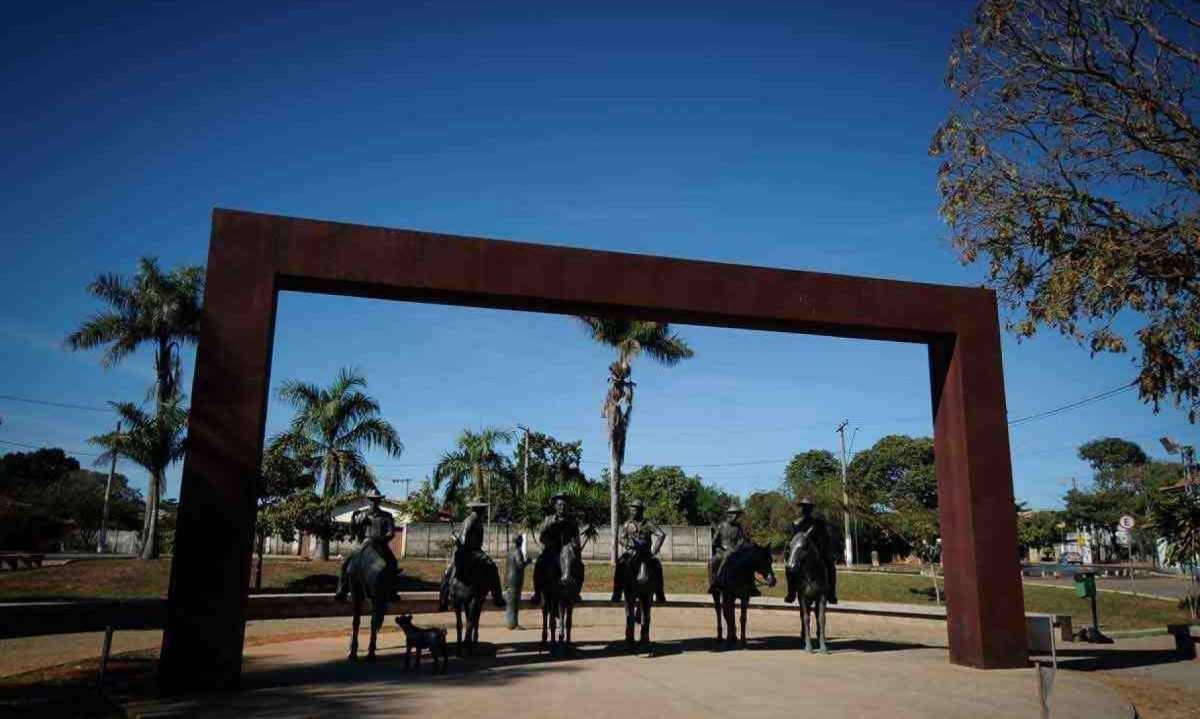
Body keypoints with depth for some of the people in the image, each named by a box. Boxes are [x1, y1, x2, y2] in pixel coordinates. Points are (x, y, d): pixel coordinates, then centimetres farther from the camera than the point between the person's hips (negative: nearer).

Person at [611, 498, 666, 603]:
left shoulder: (648, 524, 0)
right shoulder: (627, 524, 7)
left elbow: (661, 535, -5)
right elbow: (621, 538, 7)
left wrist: (655, 549, -13)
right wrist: (629, 543, -15)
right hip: (631, 552, 1)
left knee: (657, 565, -27)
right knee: (620, 565, -26)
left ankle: (659, 595, -16)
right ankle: (617, 595, -20)